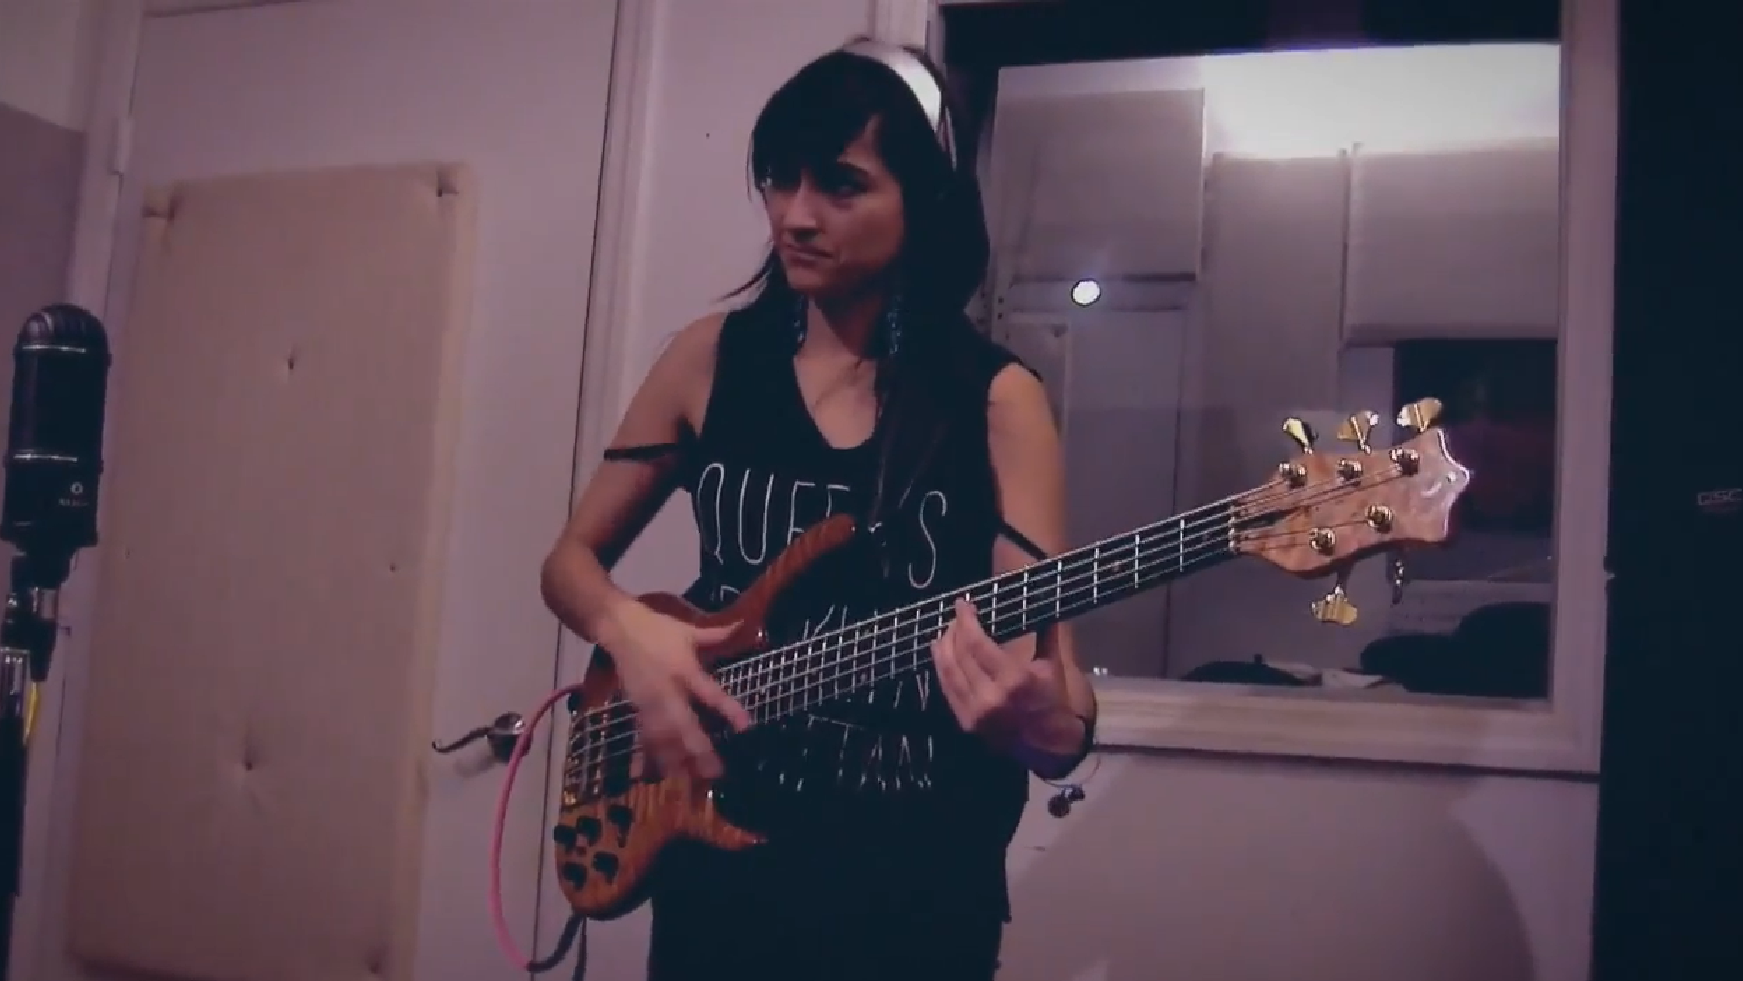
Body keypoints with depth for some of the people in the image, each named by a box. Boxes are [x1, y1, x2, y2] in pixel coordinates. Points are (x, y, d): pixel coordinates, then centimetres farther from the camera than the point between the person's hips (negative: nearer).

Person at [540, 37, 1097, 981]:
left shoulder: (996, 398, -8)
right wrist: (630, 629, -13)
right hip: (717, 849, 2)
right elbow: (572, 558, 9)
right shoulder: (711, 358, -1)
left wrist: (1044, 718, -36)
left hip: (919, 879, -2)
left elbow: (1053, 669, -13)